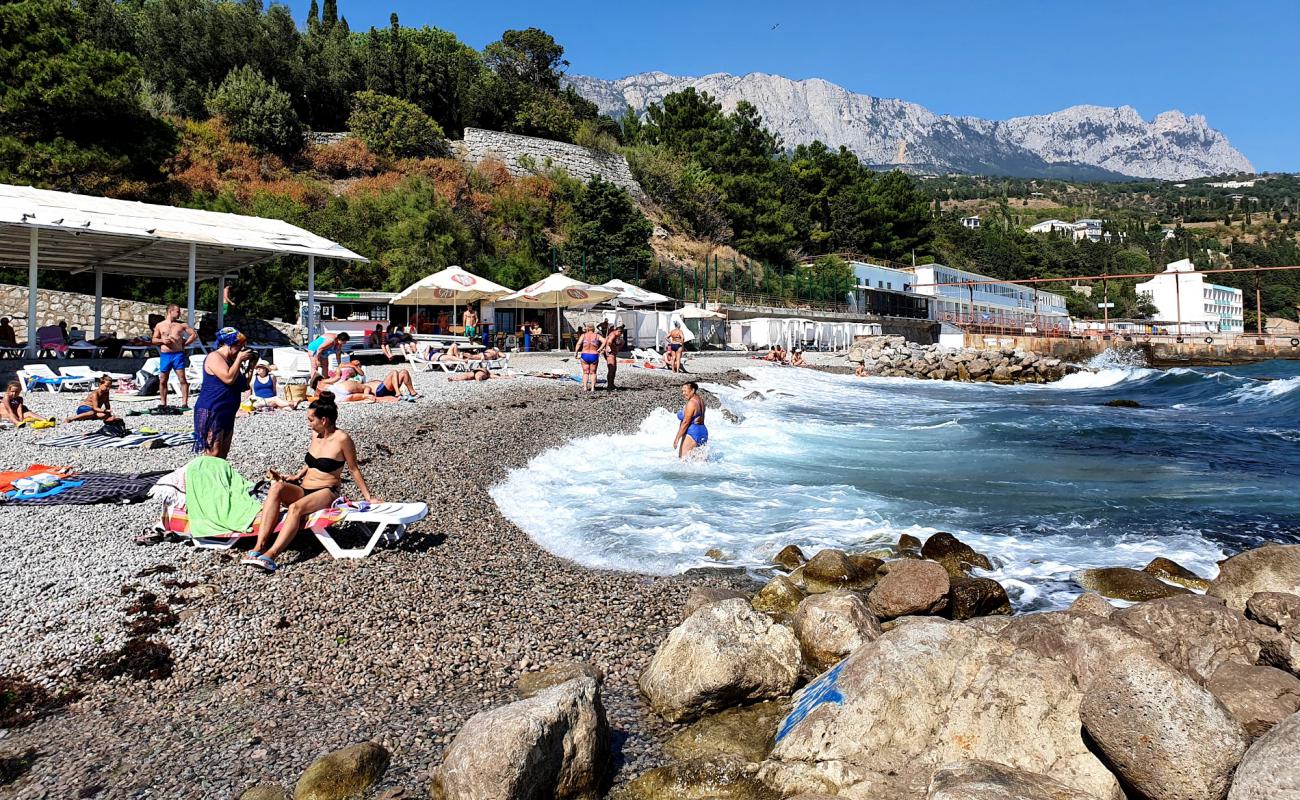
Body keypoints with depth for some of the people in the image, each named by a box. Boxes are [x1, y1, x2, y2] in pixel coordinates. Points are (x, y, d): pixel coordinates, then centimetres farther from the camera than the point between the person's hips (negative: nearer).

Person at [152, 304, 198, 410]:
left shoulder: (182, 324, 8)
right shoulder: (160, 325, 11)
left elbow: (194, 334, 8)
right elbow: (153, 340, 13)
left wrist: (185, 344, 1)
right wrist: (162, 340, -7)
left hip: (178, 354, -2)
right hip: (165, 355, 2)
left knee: (182, 379, -9)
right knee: (162, 380, 5)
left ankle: (184, 403, -9)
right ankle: (162, 403, 15)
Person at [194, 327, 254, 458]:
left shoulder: (230, 360, 16)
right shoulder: (214, 357, -10)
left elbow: (243, 386, 20)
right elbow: (228, 378, -25)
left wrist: (250, 367, 9)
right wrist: (239, 359, -13)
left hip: (227, 414, 10)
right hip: (211, 412, -10)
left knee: (223, 455, 10)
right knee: (212, 455, -13)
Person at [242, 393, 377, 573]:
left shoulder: (341, 439, -10)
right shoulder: (315, 434, 11)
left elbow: (354, 469, -3)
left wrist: (368, 496, -1)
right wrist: (296, 476, 11)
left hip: (326, 493, -6)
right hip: (302, 490, 6)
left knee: (295, 508, -36)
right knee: (277, 487, -26)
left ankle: (271, 555, -45)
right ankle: (259, 546, -36)